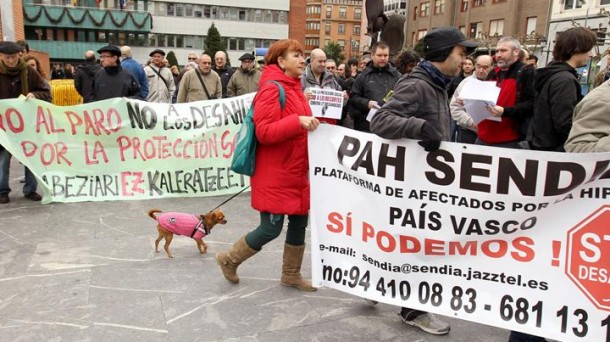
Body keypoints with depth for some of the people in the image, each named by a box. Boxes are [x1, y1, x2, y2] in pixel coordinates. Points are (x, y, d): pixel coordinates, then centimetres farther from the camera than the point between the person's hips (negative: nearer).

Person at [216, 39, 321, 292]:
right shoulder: (271, 89, -14)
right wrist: (298, 122, -30)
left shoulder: (295, 88, 14)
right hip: (274, 174, -9)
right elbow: (264, 132, -23)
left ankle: (291, 274, 29)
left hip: (296, 171, 9)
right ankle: (229, 259, 23)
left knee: (299, 222, 12)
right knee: (271, 229, -1)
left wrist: (312, 124, 5)